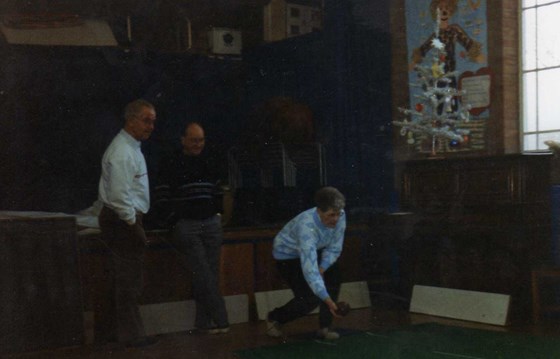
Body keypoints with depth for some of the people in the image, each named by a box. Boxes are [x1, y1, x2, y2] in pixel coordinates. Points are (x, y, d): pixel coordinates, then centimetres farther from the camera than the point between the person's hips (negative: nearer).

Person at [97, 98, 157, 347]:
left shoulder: (132, 148, 16)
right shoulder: (121, 152, -18)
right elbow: (119, 196, -24)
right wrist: (133, 225, -20)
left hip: (126, 219, 11)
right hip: (123, 221, -11)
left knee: (124, 278, 16)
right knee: (128, 280, -4)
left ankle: (125, 331, 26)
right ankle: (132, 335, 3)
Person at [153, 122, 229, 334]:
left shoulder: (210, 164, 15)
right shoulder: (171, 166, -1)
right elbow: (161, 200, -2)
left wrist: (217, 213, 15)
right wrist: (174, 221, -6)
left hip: (211, 223, 5)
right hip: (186, 225, -5)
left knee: (211, 273, 0)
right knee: (203, 274, -12)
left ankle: (204, 322, 6)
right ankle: (220, 320, -10)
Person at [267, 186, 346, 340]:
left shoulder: (340, 216, -24)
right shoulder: (307, 226, -42)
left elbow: (334, 248, -10)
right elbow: (309, 269, -47)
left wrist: (321, 269, -25)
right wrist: (327, 300, -51)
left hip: (315, 250, 6)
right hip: (287, 255, -6)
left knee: (333, 278, -13)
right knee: (309, 298, -14)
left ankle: (324, 328, 1)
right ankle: (274, 319, 13)